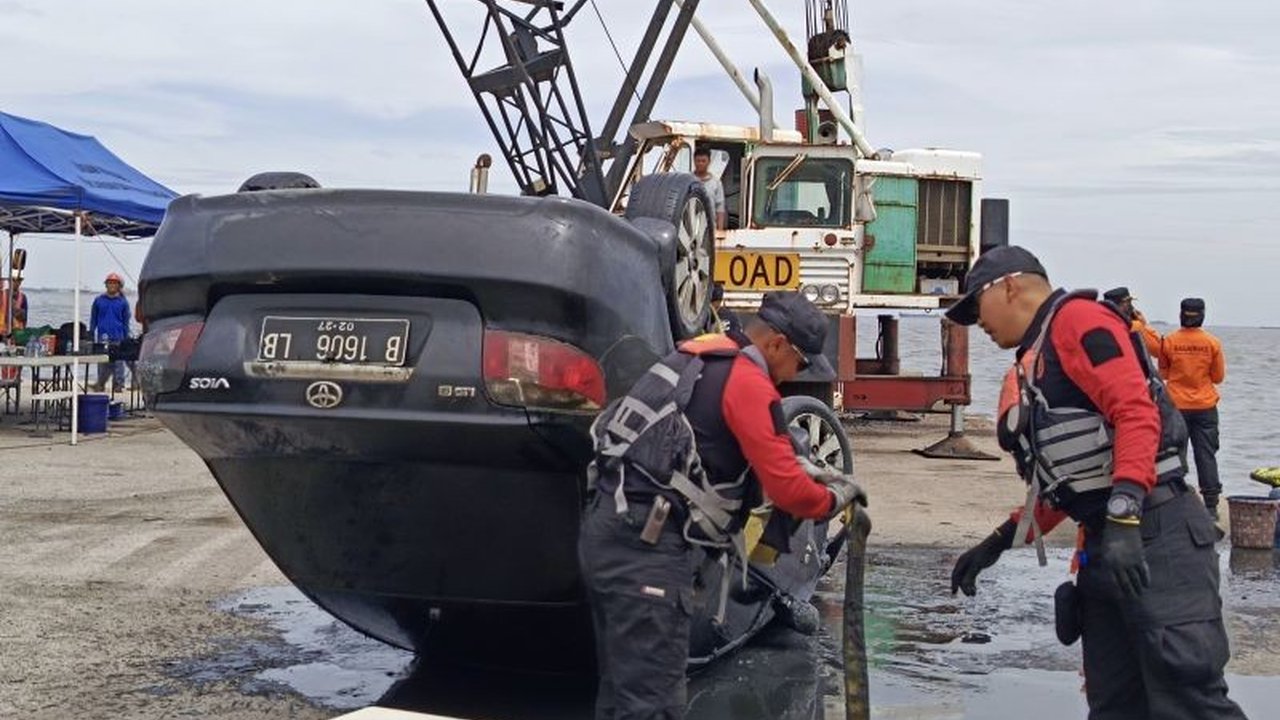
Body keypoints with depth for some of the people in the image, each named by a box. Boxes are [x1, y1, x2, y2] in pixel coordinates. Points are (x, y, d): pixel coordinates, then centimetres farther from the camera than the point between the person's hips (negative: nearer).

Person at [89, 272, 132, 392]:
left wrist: (126, 339, 4)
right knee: (103, 362, 0)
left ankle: (118, 385, 4)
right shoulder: (99, 300, 9)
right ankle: (100, 385, 6)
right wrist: (91, 336, 8)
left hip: (118, 337, 0)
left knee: (118, 362, -1)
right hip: (103, 336, 1)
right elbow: (93, 319, 13)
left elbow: (126, 322, 8)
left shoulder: (123, 302, 7)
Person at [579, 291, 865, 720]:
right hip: (646, 543, -10)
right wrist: (835, 500, 8)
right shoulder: (749, 383, -8)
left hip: (607, 526, 10)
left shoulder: (703, 362, 20)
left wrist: (813, 471, 25)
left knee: (622, 685, 18)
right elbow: (786, 490, -10)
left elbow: (761, 449, 31)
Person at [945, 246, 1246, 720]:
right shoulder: (1031, 368, 25)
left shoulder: (1077, 320, -4)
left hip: (1156, 536, -9)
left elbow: (1137, 413, -18)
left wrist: (1123, 517, -28)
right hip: (1103, 549, 9)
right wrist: (999, 542, 23)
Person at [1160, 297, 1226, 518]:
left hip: (1176, 406, 0)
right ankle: (1211, 505, 5)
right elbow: (1219, 377, 2)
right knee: (1207, 455, 5)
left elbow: (1163, 372, 4)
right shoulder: (1212, 343, -6)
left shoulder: (1169, 341, -7)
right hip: (1205, 406, 0)